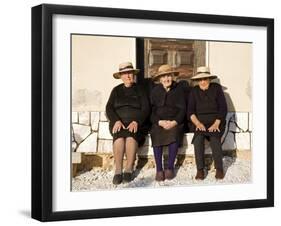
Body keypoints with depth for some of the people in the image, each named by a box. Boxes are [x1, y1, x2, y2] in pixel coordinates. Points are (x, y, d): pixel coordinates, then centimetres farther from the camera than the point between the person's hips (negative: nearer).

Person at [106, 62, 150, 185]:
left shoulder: (139, 90, 13)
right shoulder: (116, 90, 17)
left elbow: (145, 109, 2)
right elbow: (109, 108, 6)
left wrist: (136, 122, -15)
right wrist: (117, 121, -14)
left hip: (135, 123, -1)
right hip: (118, 123, 1)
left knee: (131, 136, -35)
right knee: (119, 136, -33)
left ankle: (129, 170, -30)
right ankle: (118, 170, -32)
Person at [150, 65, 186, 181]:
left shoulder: (179, 90, 8)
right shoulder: (155, 91, 11)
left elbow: (182, 109, 2)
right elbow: (151, 111, 4)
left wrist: (174, 122, -15)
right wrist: (160, 122, -14)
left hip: (175, 122, -1)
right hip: (158, 122, 1)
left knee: (174, 134, -33)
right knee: (156, 135, -30)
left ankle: (170, 168, -22)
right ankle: (159, 169, -26)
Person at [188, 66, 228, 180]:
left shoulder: (217, 88, 1)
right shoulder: (194, 91, 8)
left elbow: (223, 108, -3)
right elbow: (190, 111, 1)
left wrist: (216, 123, -16)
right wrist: (197, 123, -16)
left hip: (216, 121, -2)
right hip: (201, 121, 2)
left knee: (214, 138, -30)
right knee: (198, 137, -29)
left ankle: (219, 168, -16)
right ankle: (200, 169, -23)